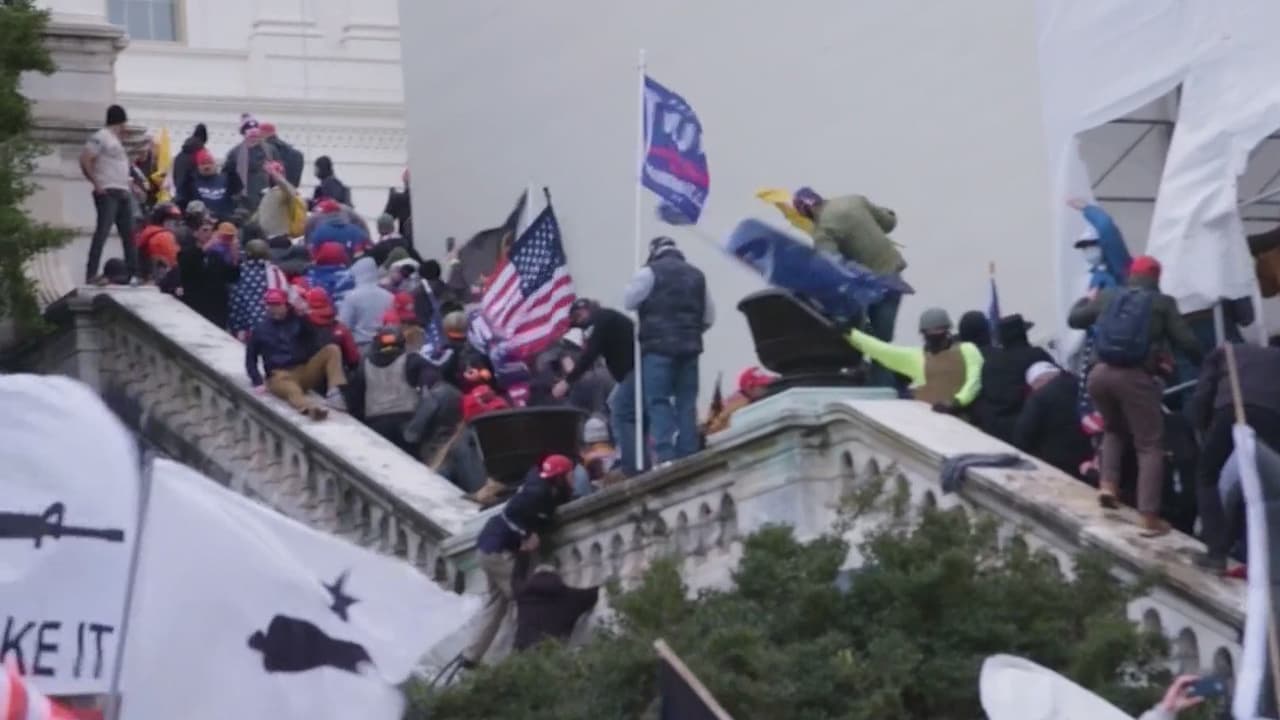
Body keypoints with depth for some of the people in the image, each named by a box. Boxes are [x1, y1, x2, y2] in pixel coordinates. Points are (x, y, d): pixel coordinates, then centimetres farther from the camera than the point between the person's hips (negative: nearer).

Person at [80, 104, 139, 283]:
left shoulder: (116, 139, 20)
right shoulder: (100, 137, -7)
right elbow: (85, 159, -16)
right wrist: (96, 183, -16)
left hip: (123, 193, 9)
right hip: (108, 193, -9)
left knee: (129, 234, 10)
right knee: (102, 232, -13)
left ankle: (134, 273, 15)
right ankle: (91, 274, -15)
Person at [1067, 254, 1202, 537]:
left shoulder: (1107, 296, 15)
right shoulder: (1163, 303, 6)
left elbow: (1073, 319, 27)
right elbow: (1188, 343, 2)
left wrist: (1087, 300, 47)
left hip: (1100, 373, 4)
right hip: (1136, 377, -4)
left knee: (1114, 429, 32)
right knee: (1150, 446, 2)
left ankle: (1108, 484, 13)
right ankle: (1150, 518, -7)